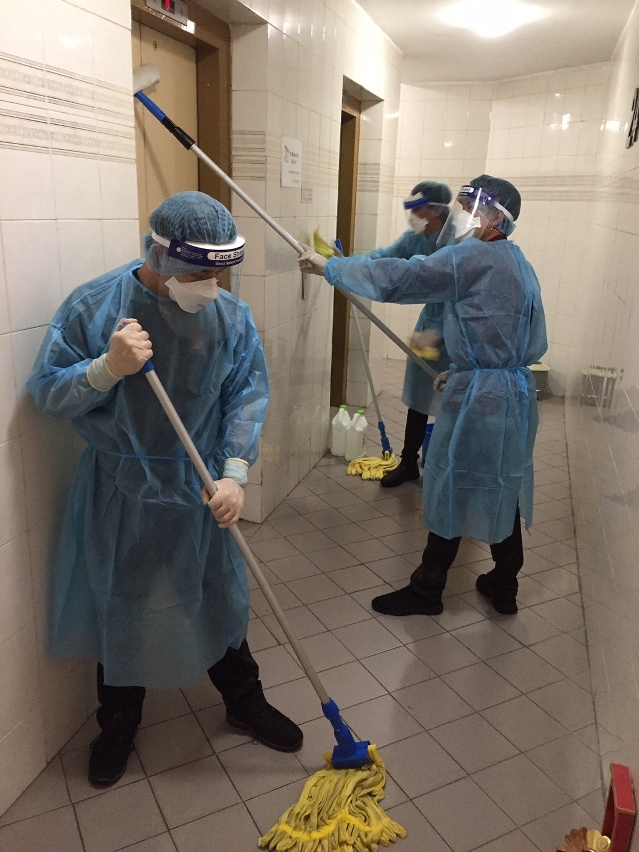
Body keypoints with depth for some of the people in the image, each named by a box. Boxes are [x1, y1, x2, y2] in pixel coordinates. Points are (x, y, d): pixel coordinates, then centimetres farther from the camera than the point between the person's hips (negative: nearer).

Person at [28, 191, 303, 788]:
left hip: (199, 492, 2)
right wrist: (109, 367, -29)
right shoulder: (91, 307, -13)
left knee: (218, 601, 18)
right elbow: (46, 392, -11)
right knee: (119, 610, 16)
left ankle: (245, 702, 43)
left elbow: (248, 394, -6)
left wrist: (234, 473, -18)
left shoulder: (231, 316, -8)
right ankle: (118, 723, 42)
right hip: (118, 495, -1)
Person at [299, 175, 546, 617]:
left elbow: (393, 279, -18)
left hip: (480, 398, -9)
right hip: (515, 393, 9)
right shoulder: (519, 264, 14)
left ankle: (427, 589, 19)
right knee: (502, 489, 17)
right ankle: (504, 585, 31)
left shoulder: (473, 257, -14)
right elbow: (534, 345, 16)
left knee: (454, 489, 3)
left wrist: (329, 266, -8)